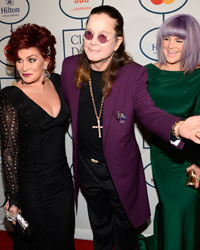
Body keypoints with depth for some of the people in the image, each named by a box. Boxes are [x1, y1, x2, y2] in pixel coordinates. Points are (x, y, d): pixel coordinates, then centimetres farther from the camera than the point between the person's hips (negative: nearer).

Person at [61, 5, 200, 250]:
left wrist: (177, 126, -46)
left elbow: (148, 112, -26)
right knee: (99, 224, 28)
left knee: (124, 227, 22)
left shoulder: (133, 74, -20)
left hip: (120, 169, -3)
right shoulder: (70, 66, -10)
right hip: (86, 167, 3)